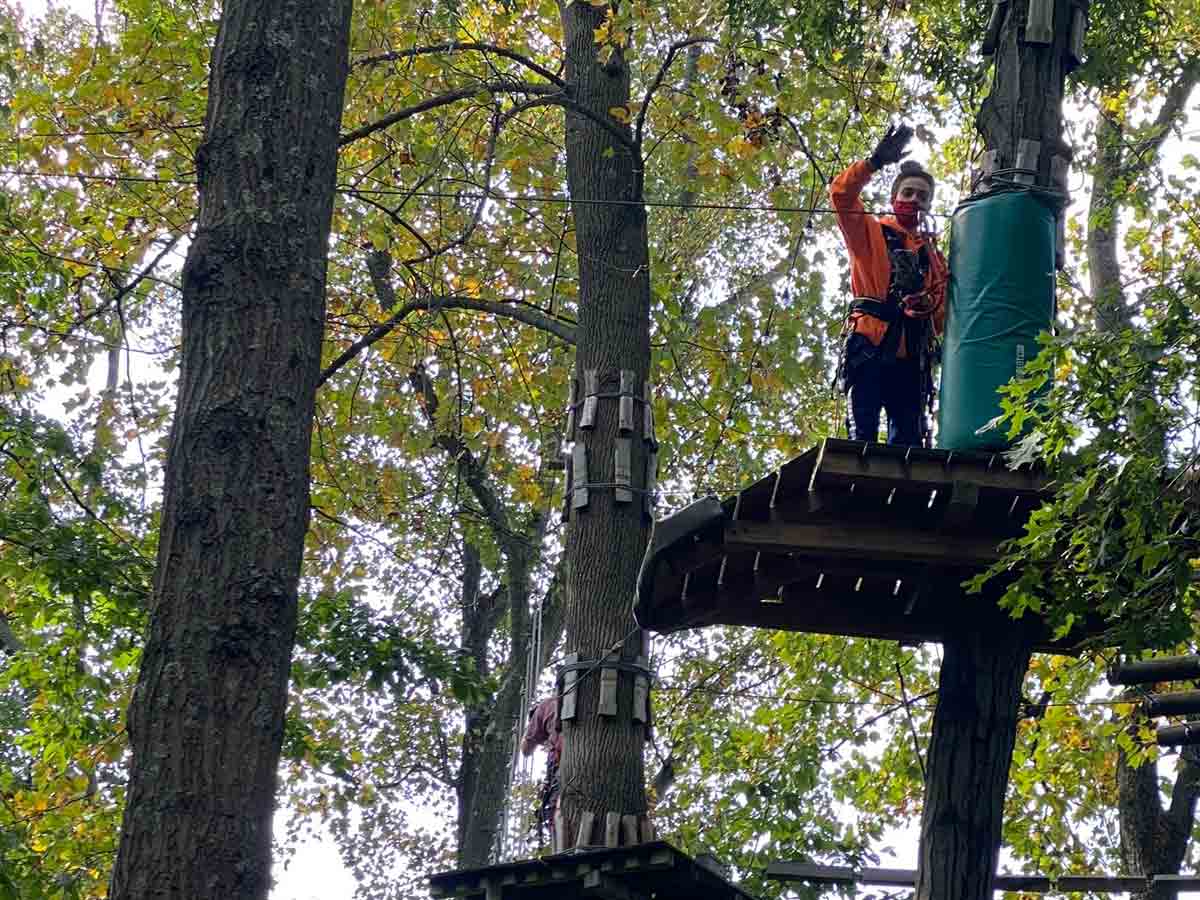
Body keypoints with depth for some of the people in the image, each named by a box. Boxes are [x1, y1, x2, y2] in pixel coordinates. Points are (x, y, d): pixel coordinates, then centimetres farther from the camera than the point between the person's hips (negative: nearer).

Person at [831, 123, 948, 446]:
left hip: (912, 355, 4)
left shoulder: (933, 256, 25)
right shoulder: (870, 231, 15)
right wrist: (875, 162, -14)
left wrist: (929, 305, -8)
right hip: (869, 346, -4)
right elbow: (842, 193, -1)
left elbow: (942, 308, 16)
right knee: (861, 438, -12)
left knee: (908, 441, -4)